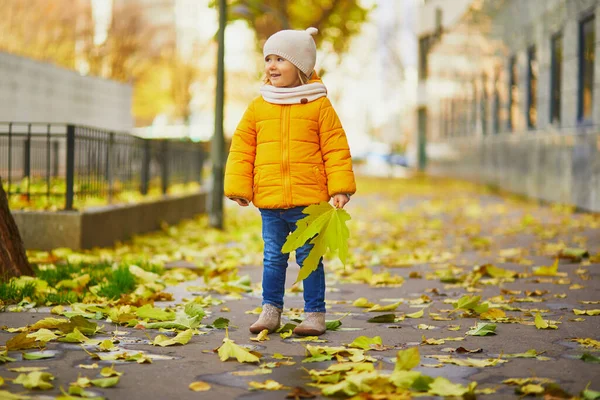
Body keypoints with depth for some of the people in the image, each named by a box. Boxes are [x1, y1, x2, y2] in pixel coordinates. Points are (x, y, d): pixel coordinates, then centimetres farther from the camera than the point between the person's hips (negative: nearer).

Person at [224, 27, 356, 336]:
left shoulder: (319, 106, -1)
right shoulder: (257, 107, 7)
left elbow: (335, 149, -1)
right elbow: (242, 149, 10)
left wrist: (340, 188, -7)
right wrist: (239, 188, 4)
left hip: (308, 201, -3)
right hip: (269, 201, 3)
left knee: (309, 258, 6)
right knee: (273, 259, 12)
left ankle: (315, 313, 16)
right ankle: (271, 310, 24)